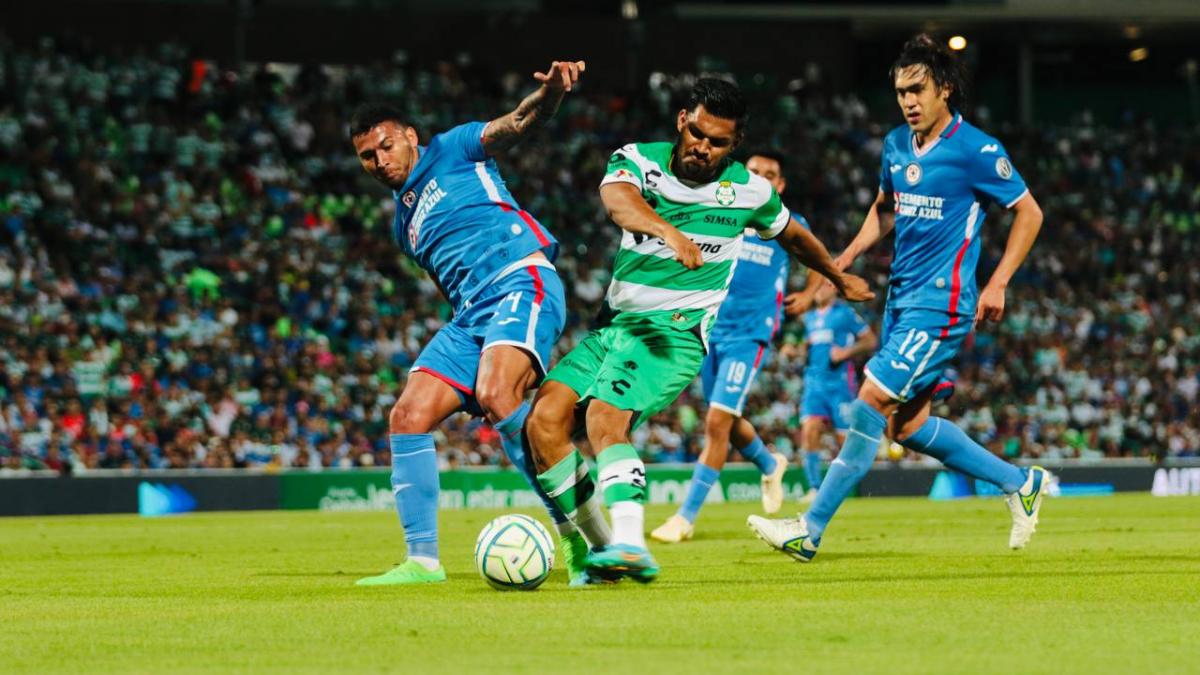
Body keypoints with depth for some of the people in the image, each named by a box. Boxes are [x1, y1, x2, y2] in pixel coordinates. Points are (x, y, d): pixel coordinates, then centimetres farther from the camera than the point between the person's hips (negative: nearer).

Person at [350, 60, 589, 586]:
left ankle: (581, 533, -27)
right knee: (407, 418, -5)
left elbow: (516, 123, -8)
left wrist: (550, 91, -30)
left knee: (496, 394, -32)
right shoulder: (404, 222, 27)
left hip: (523, 280, -8)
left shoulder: (452, 151, 8)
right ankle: (422, 559, -2)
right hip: (471, 312, 8)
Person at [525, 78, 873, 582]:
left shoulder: (749, 190, 1)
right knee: (544, 417, -15)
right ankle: (597, 546, -5)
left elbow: (792, 235, 23)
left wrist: (840, 278, 39)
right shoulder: (638, 161, -2)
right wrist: (667, 231, -48)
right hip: (613, 324, 4)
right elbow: (617, 200, -27)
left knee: (606, 417, -29)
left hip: (678, 330, -3)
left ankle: (630, 545, -43)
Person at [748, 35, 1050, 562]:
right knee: (906, 425, 9)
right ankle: (1021, 483, 26)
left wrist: (997, 285, -11)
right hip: (901, 299, 9)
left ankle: (811, 529, -11)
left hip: (940, 304, -8)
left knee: (872, 402, -14)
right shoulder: (897, 144, 10)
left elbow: (1029, 213, -5)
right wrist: (848, 256, 12)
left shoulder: (976, 151, -11)